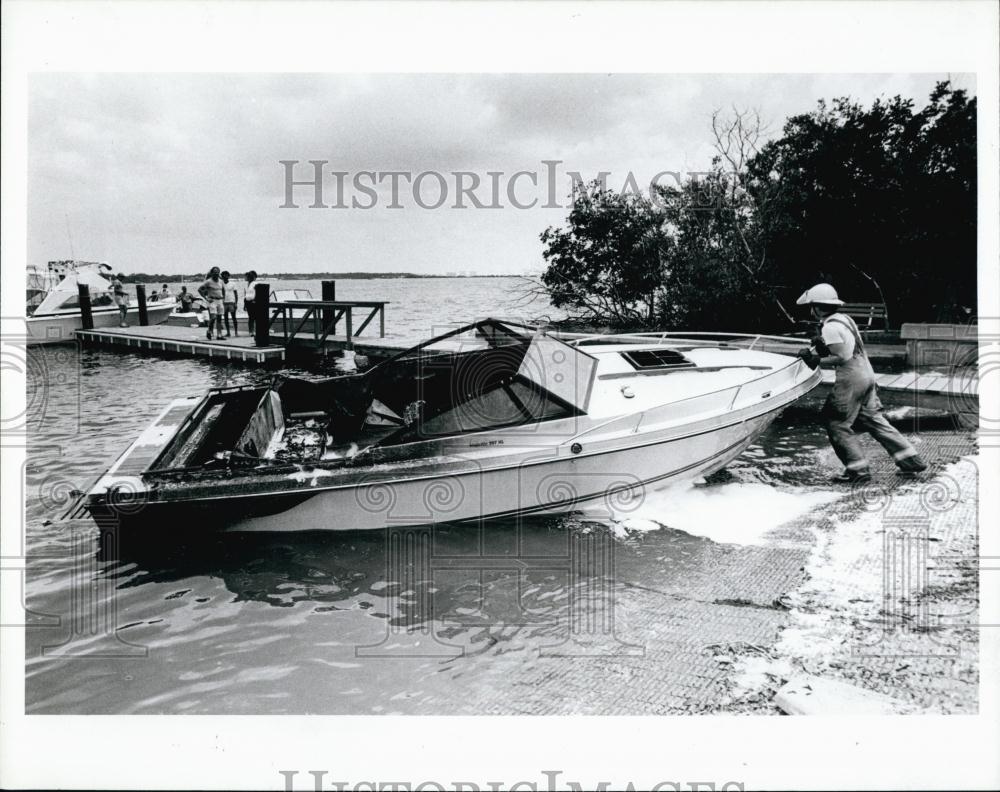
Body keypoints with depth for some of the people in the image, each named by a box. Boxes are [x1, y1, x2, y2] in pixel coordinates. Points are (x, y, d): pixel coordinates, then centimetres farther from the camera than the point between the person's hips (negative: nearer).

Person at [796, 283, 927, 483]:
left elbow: (842, 357, -18)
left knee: (837, 424, 1)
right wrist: (820, 349, 6)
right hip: (867, 373, 9)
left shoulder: (830, 327, -15)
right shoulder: (844, 318, 14)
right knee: (873, 419, 16)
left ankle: (858, 469, 2)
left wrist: (818, 361, -9)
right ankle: (911, 460, 17)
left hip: (851, 379, -9)